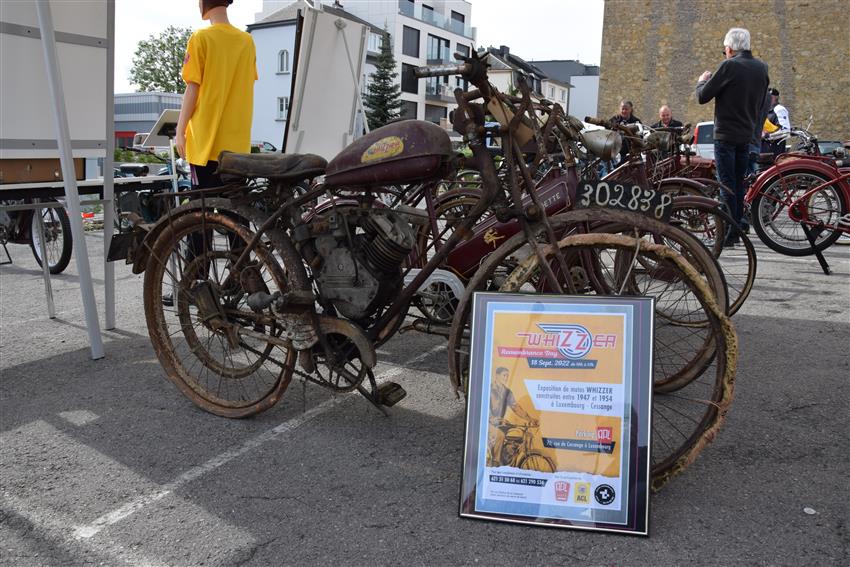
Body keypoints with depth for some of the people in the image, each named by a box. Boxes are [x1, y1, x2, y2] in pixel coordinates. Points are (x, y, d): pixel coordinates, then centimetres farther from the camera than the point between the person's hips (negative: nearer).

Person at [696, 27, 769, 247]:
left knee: (727, 184, -5)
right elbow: (761, 101, 18)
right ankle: (740, 226, 20)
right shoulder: (762, 68, 9)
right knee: (740, 183, 14)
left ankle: (730, 232, -5)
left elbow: (702, 97, -10)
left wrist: (702, 81, 7)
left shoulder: (729, 66, -14)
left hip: (726, 134, -7)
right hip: (748, 134, 7)